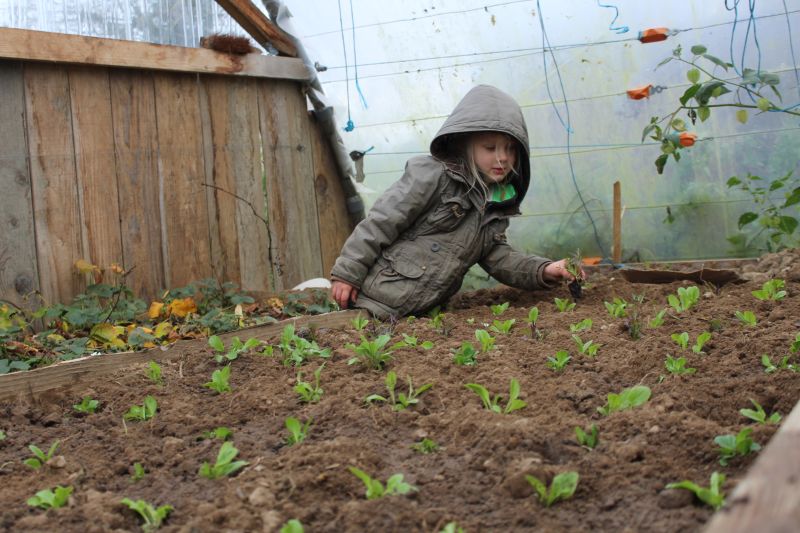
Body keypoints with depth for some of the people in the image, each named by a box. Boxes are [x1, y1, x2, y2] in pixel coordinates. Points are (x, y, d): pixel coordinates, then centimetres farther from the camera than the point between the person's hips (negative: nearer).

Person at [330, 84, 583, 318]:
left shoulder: (496, 203, 9)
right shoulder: (433, 175, -14)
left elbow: (498, 257, 6)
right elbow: (381, 222, -14)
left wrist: (543, 271, -10)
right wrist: (347, 273, -14)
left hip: (422, 311, 7)